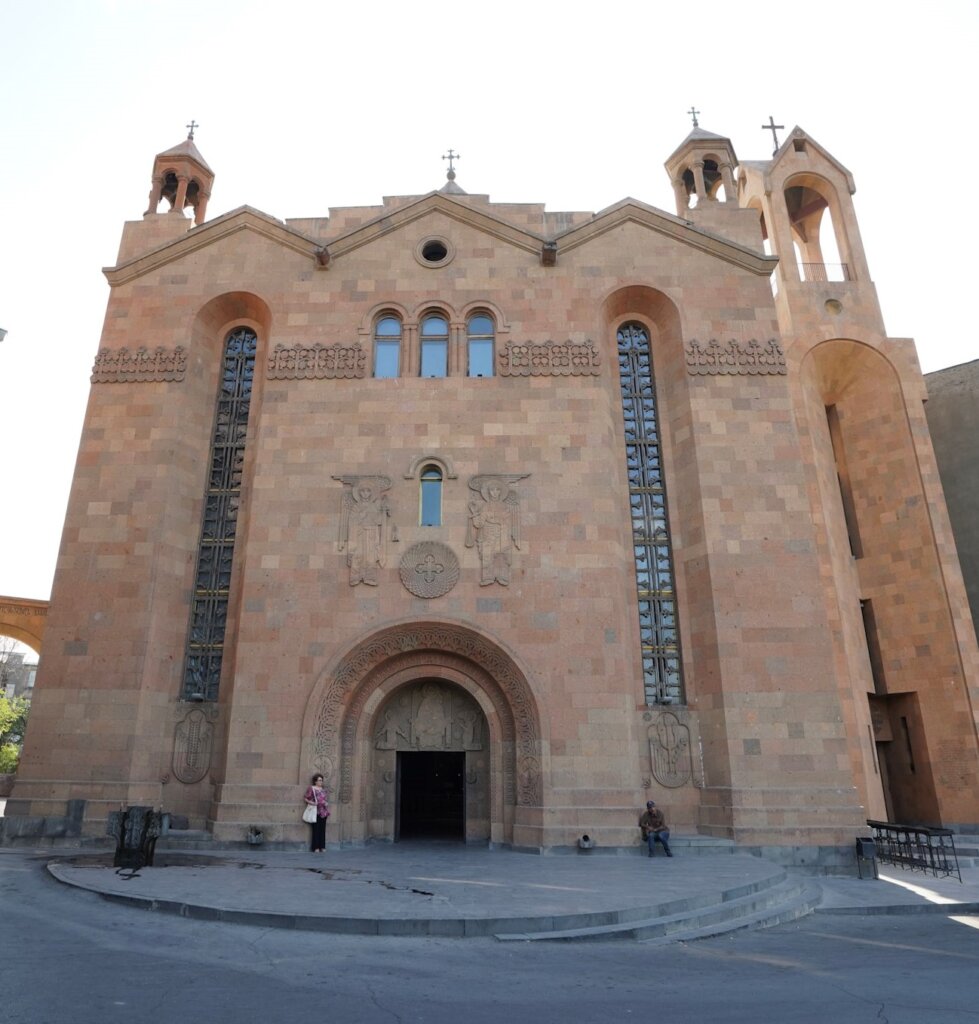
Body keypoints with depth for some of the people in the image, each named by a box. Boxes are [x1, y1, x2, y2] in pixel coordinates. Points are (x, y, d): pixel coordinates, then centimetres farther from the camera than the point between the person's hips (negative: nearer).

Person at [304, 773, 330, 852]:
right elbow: (307, 799, -4)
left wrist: (326, 804, 5)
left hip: (323, 812, 6)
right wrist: (312, 803, -19)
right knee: (316, 829, -6)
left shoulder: (323, 790, 16)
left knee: (322, 829, 5)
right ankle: (315, 847, 1)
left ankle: (321, 847, 11)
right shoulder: (311, 788, -2)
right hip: (316, 812, -6)